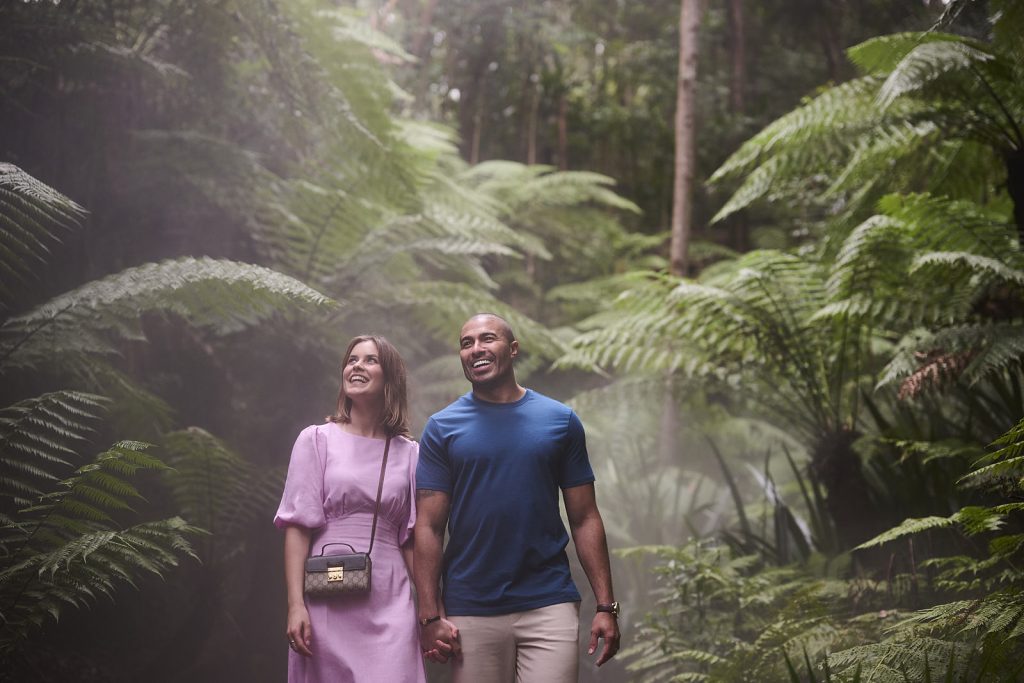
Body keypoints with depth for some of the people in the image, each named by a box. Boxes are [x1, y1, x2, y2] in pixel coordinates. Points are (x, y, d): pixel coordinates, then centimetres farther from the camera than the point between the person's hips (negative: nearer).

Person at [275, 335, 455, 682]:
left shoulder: (408, 453, 11)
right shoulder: (317, 440, 5)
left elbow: (412, 540, 11)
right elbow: (298, 526, -1)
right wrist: (296, 605, -11)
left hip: (389, 608, 1)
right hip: (328, 603, -1)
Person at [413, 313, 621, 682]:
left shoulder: (560, 421, 6)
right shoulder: (442, 427, 4)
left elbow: (585, 519, 6)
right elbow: (429, 527, 1)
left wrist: (606, 605, -1)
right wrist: (430, 615, -7)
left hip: (549, 605, 0)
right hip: (470, 609, 0)